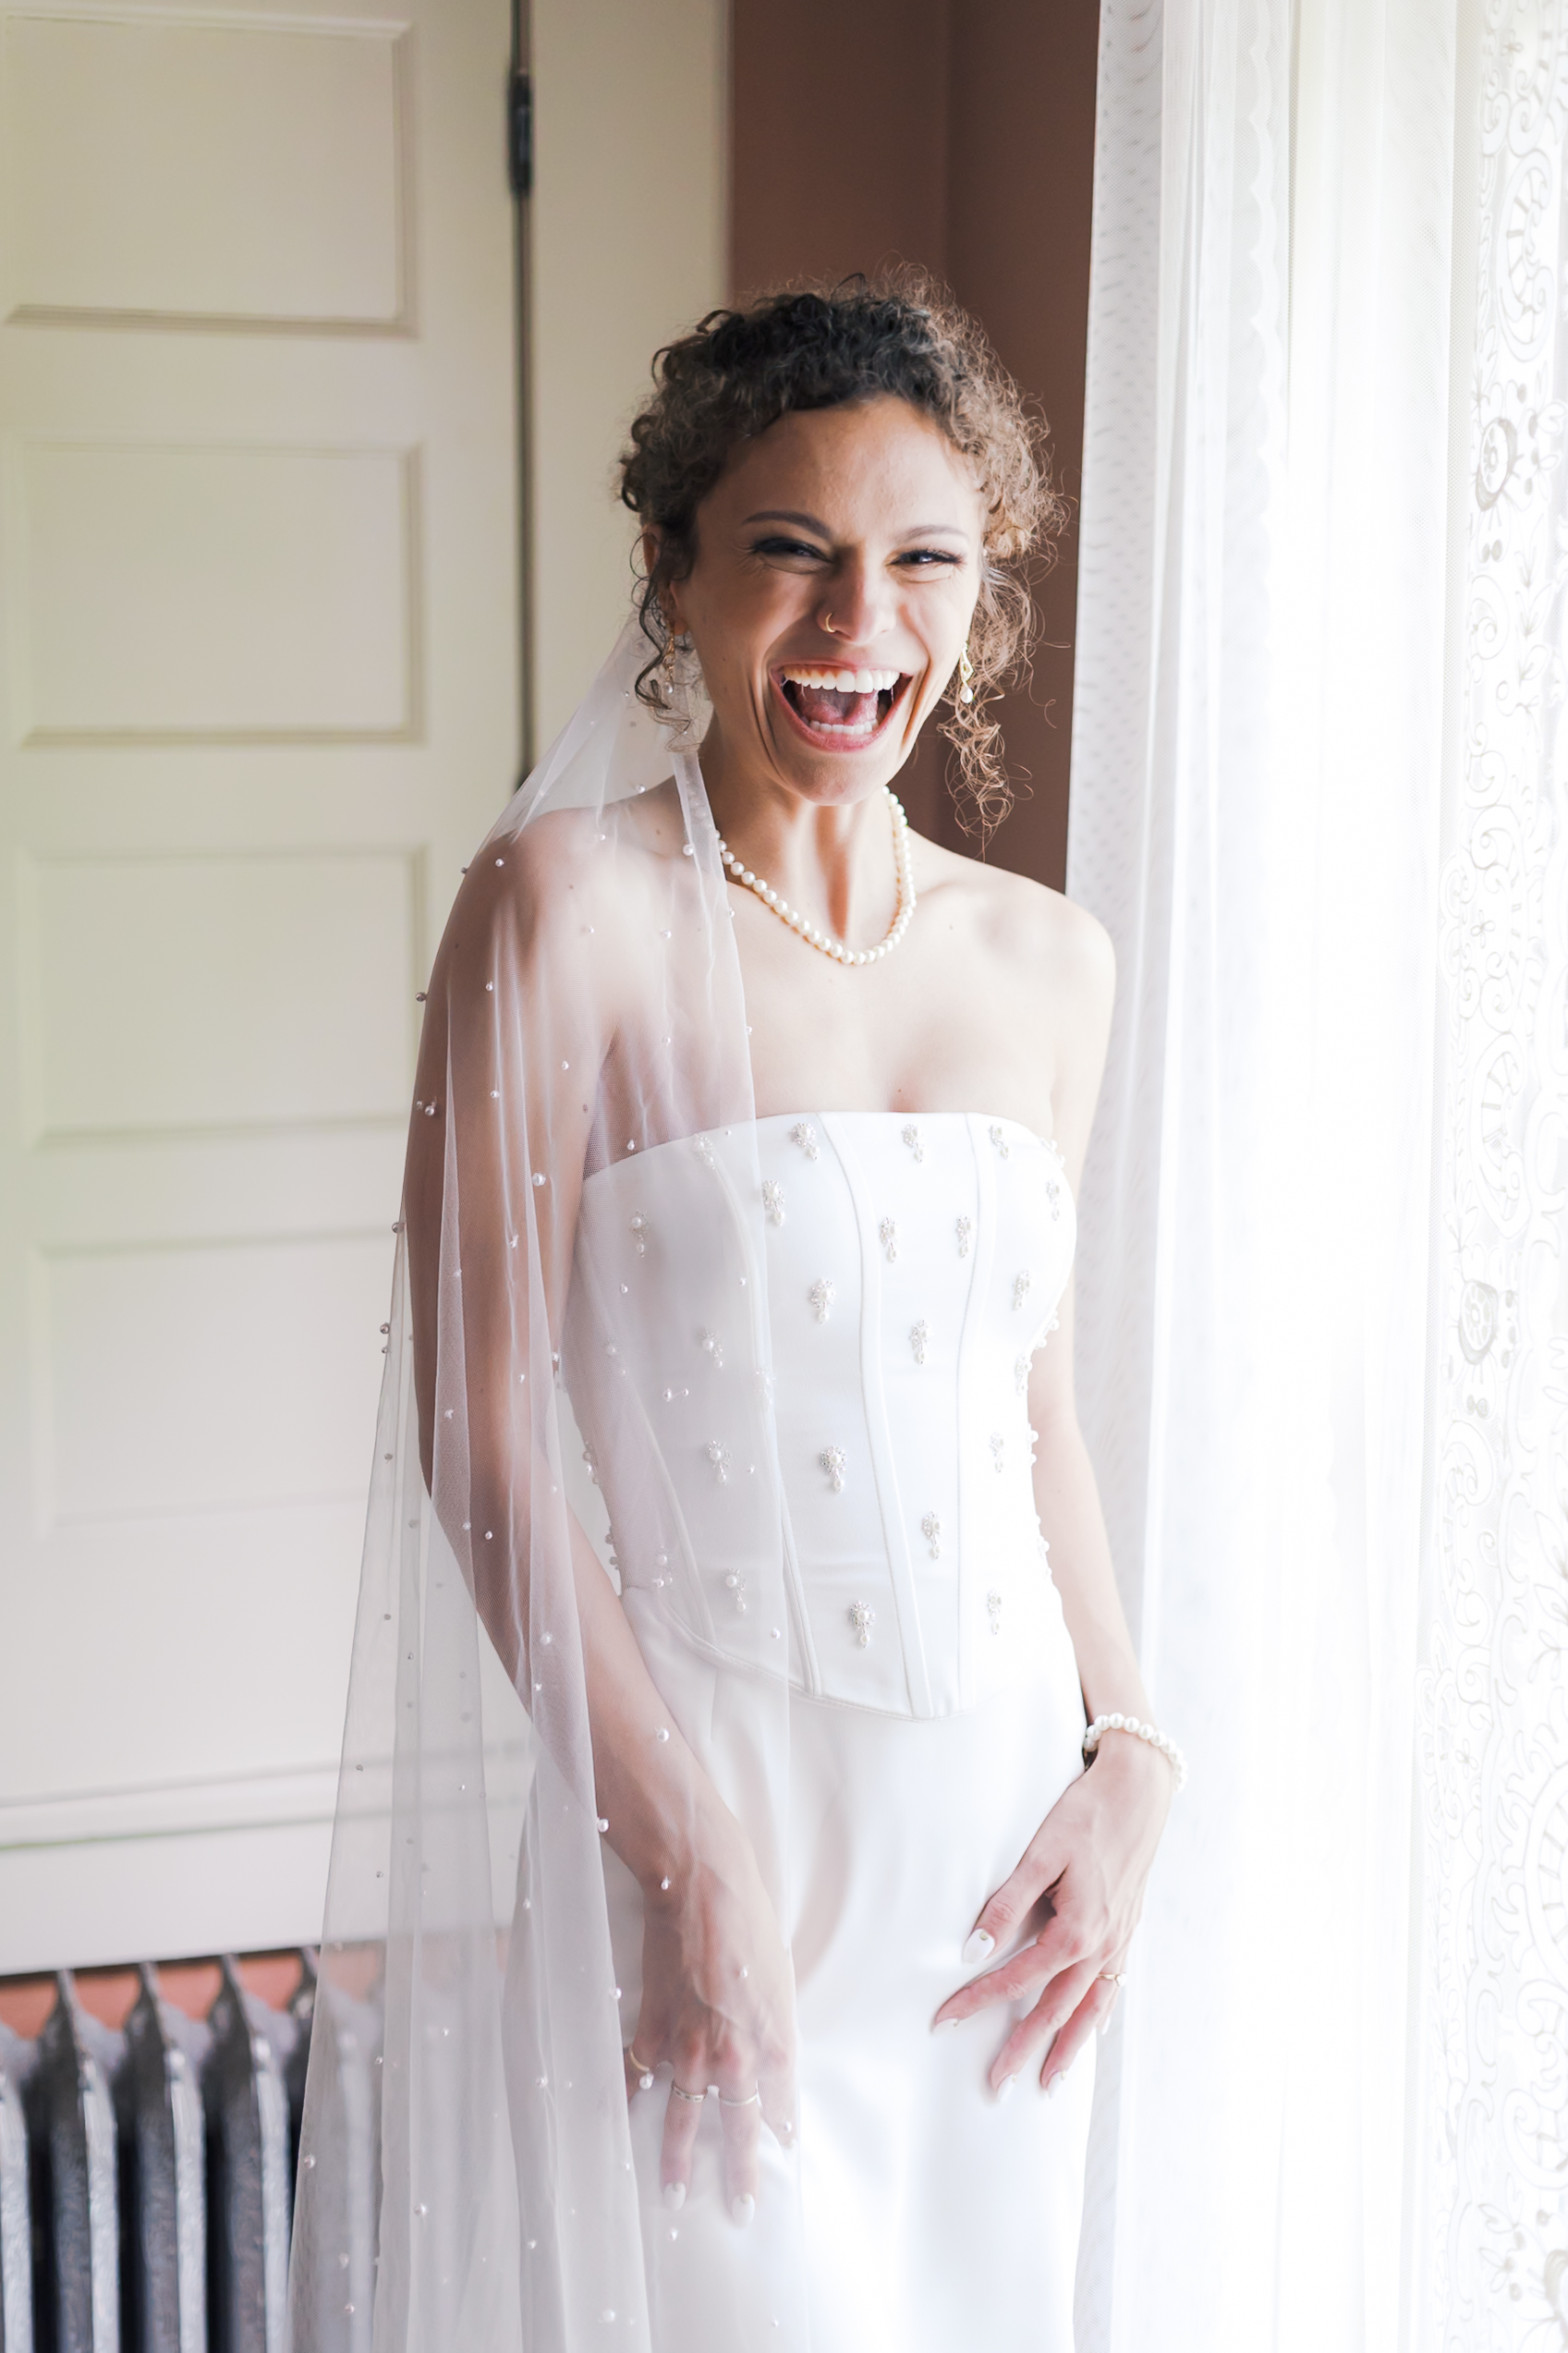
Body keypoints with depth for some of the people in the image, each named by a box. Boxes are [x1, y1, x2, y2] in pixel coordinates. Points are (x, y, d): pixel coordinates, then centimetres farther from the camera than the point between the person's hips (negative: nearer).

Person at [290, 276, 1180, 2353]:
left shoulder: (1048, 960, 6)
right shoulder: (574, 908, -11)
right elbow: (480, 1422, -13)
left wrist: (1131, 1759, 1)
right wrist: (694, 1857, -15)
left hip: (1007, 1810, 5)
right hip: (714, 1784, -5)